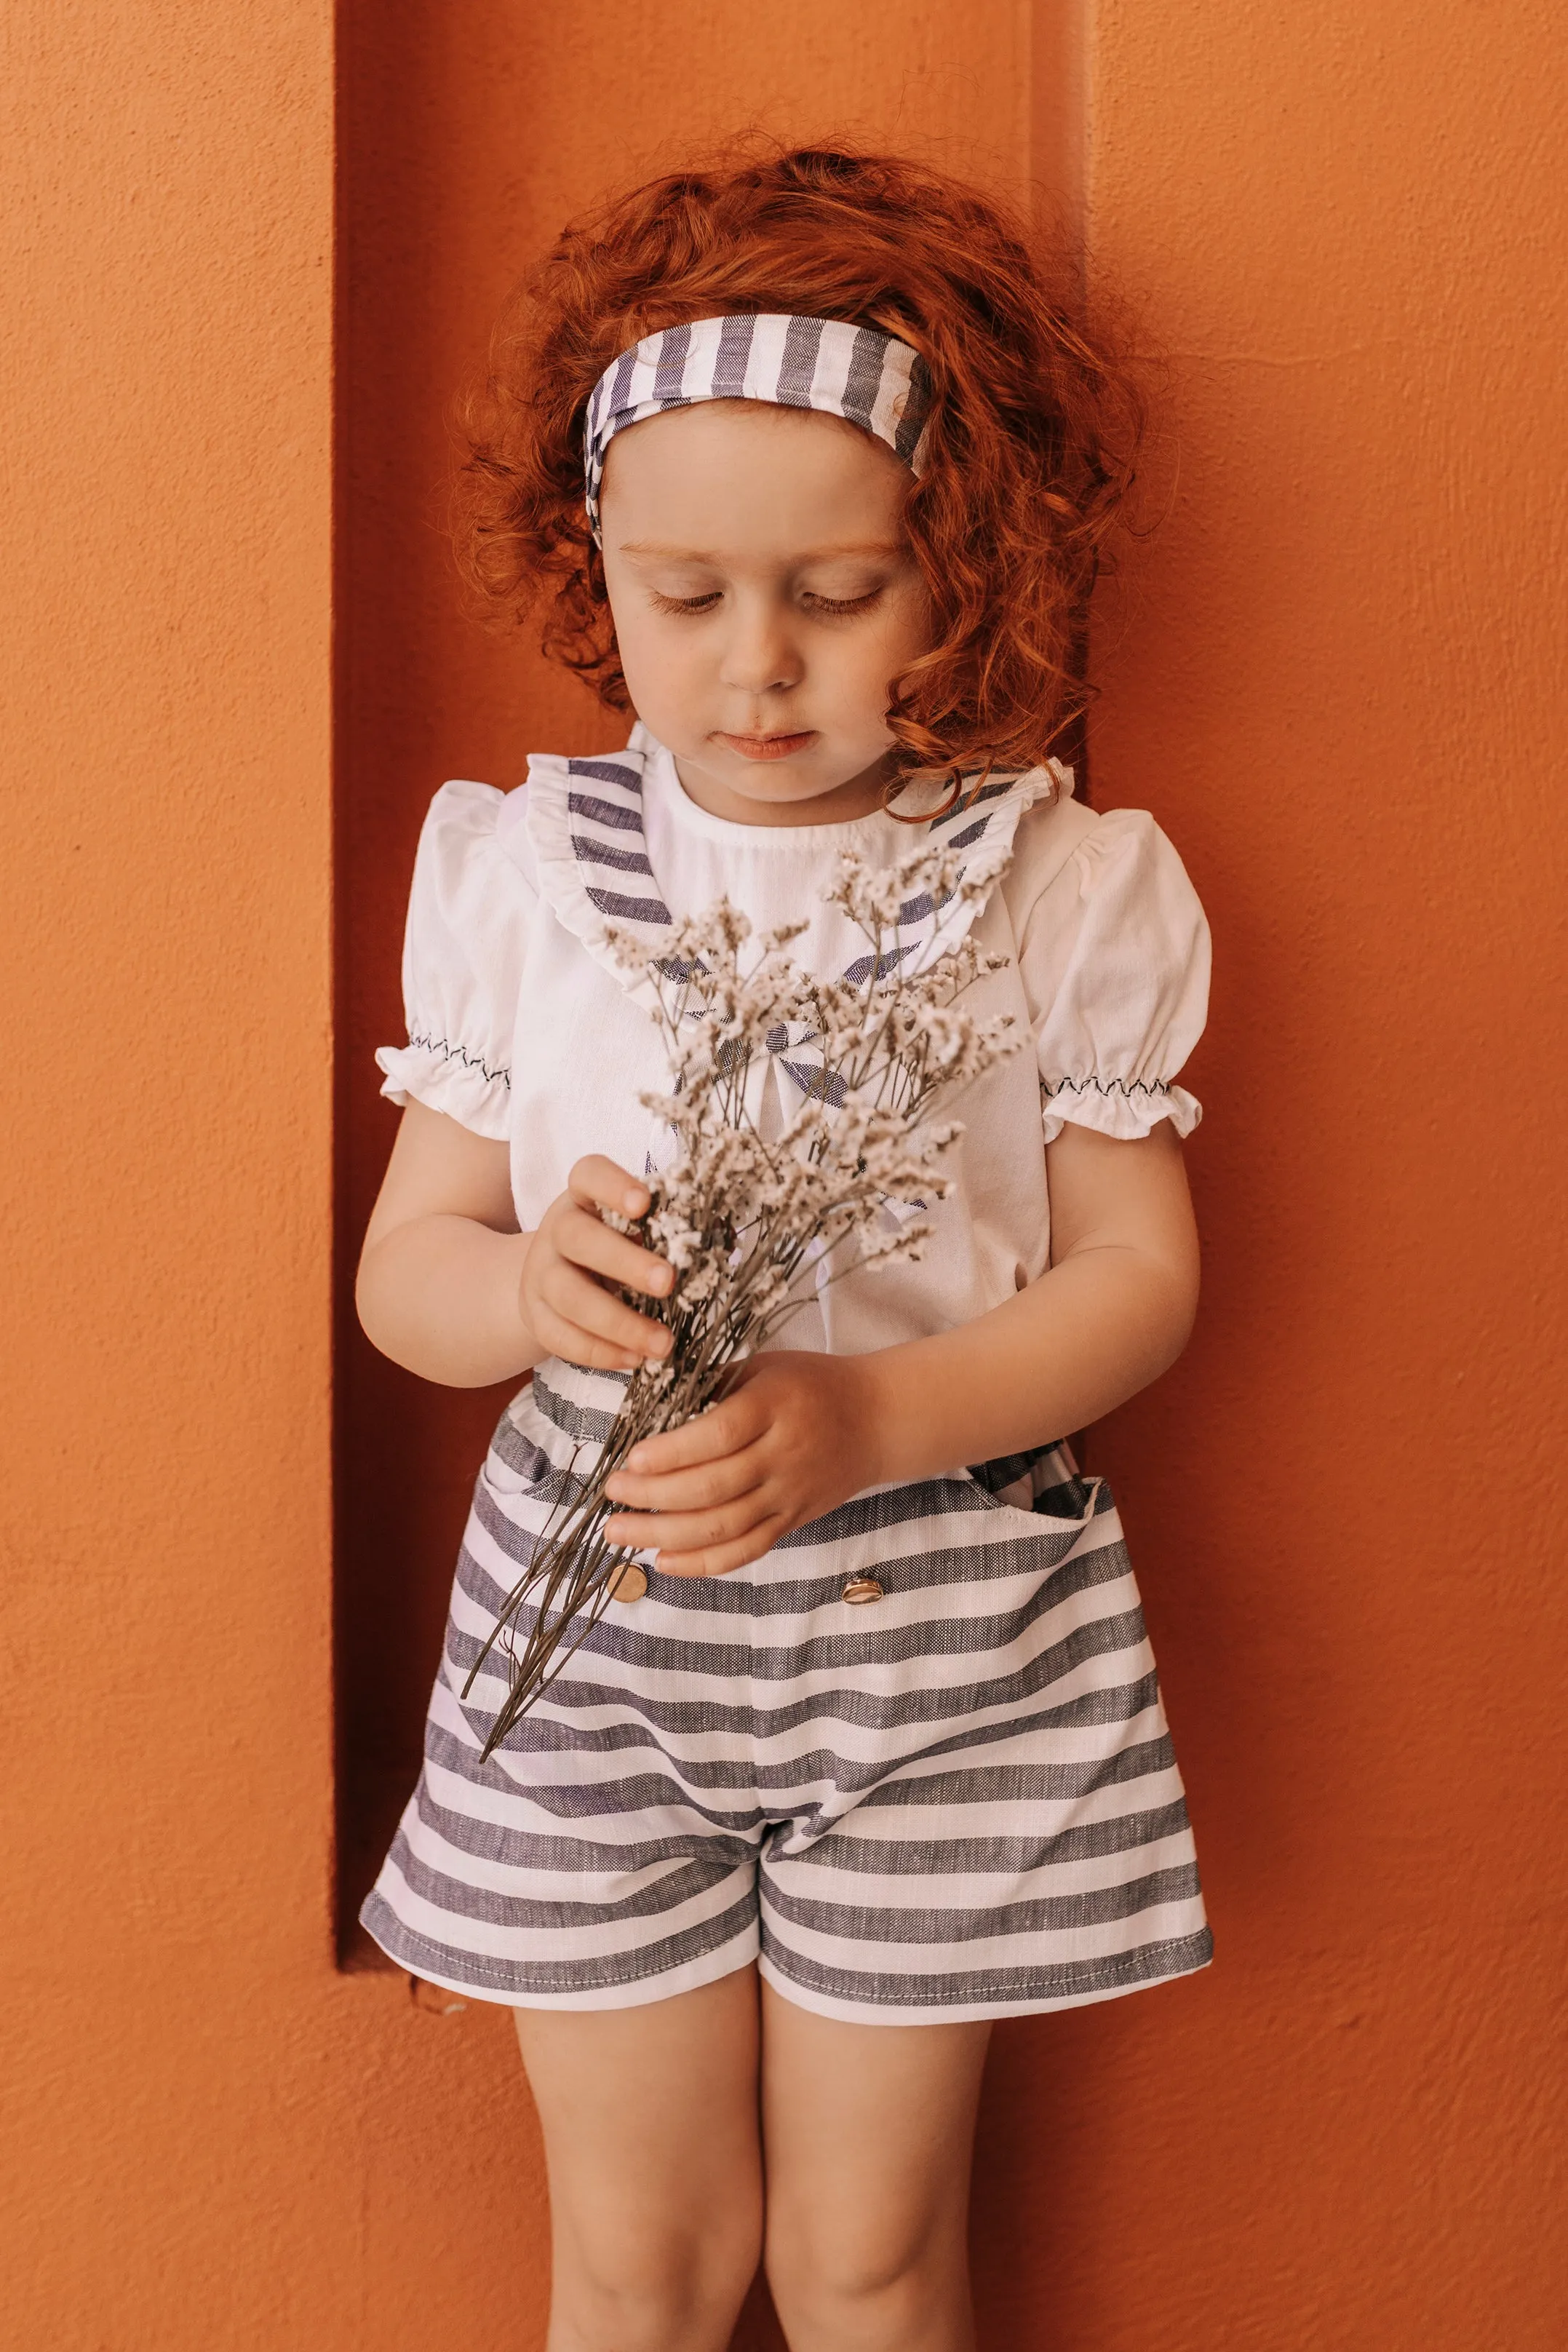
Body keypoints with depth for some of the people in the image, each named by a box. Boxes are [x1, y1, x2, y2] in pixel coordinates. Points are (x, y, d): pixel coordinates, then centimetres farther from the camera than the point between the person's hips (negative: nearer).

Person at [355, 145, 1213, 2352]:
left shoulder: (1056, 886, -6)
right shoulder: (520, 872, -3)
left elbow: (1137, 1275, -5)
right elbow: (405, 1266, 1)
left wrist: (866, 1418, -22)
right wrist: (531, 1286, -23)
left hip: (942, 1645, -1)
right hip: (597, 1618, 1)